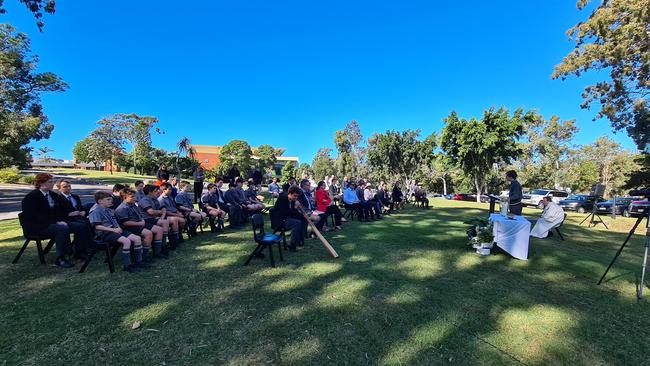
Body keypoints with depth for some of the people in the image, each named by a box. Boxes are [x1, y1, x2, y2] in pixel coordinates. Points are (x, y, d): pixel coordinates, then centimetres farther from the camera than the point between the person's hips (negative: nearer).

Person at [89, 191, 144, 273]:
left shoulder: (109, 210, 21)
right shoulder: (96, 211, -6)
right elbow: (97, 226, -17)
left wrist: (118, 228, 6)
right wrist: (113, 230, -21)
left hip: (115, 230, 9)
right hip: (104, 233, -9)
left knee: (137, 238, -6)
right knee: (126, 241, -31)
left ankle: (139, 261, 2)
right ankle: (126, 265, -21)